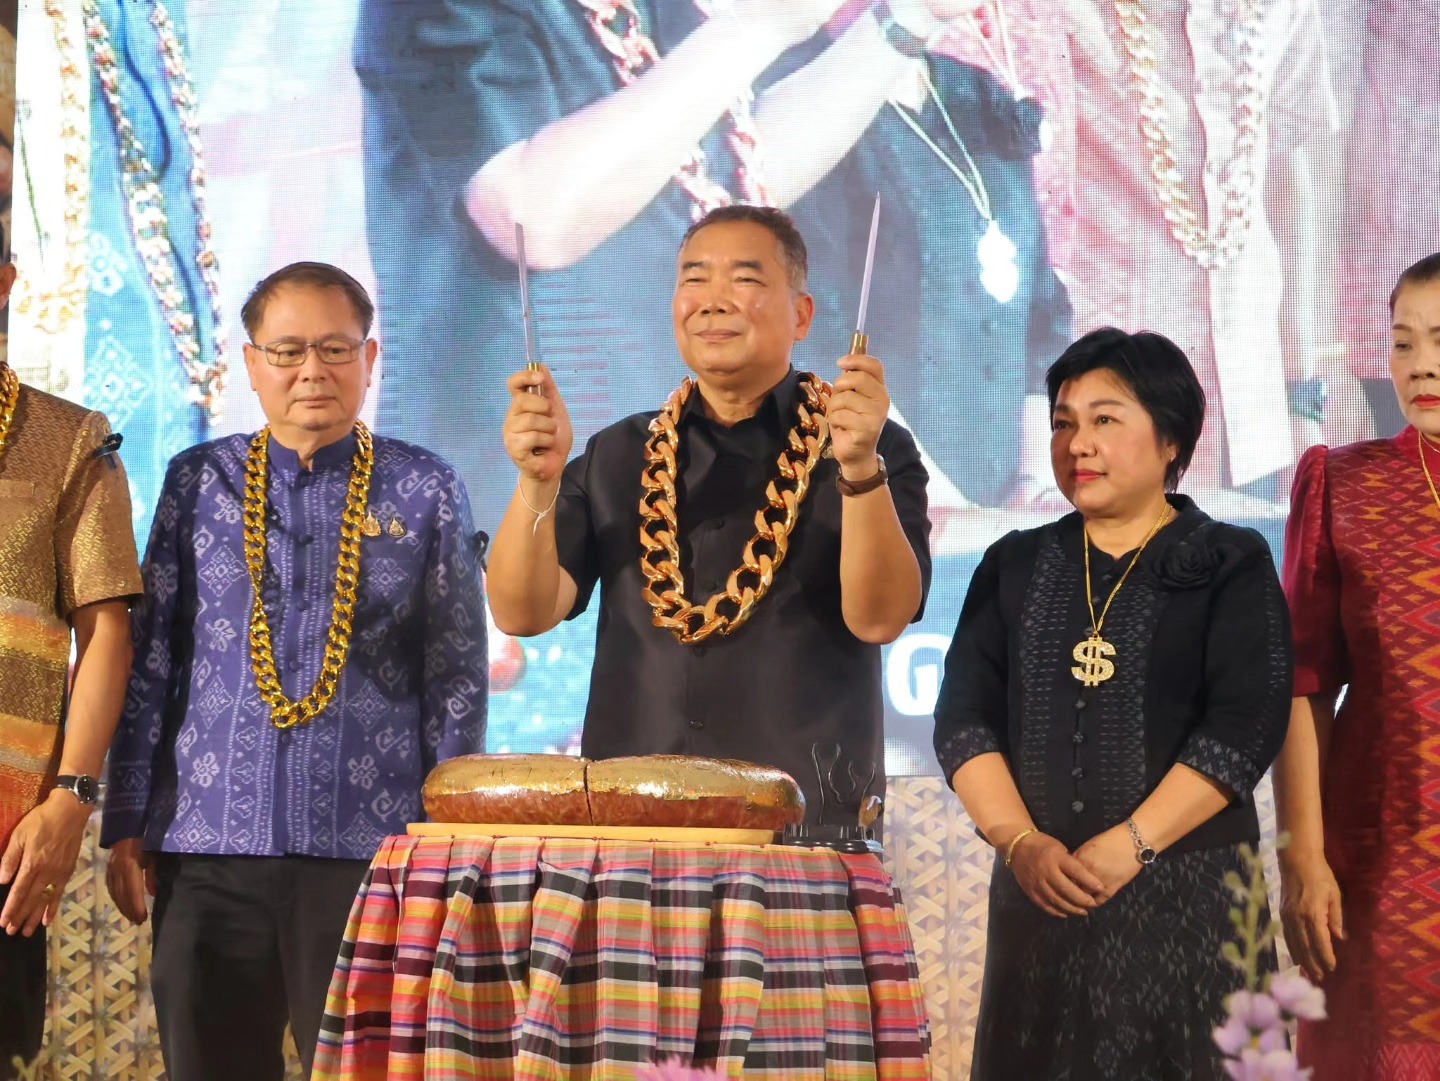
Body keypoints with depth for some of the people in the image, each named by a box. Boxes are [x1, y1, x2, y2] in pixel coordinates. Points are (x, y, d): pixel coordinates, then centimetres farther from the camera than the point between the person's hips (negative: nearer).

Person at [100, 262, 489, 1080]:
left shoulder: (426, 491, 6)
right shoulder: (199, 483, 10)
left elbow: (457, 677, 6)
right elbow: (152, 660, 10)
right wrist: (127, 825, 4)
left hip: (372, 849, -2)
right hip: (209, 847, 2)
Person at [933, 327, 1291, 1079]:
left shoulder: (1231, 566, 1)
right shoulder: (1016, 567, 11)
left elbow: (1243, 727, -10)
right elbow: (964, 717, 4)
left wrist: (1129, 847, -17)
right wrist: (1021, 842, -12)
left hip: (1187, 892, -3)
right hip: (1039, 892, 3)